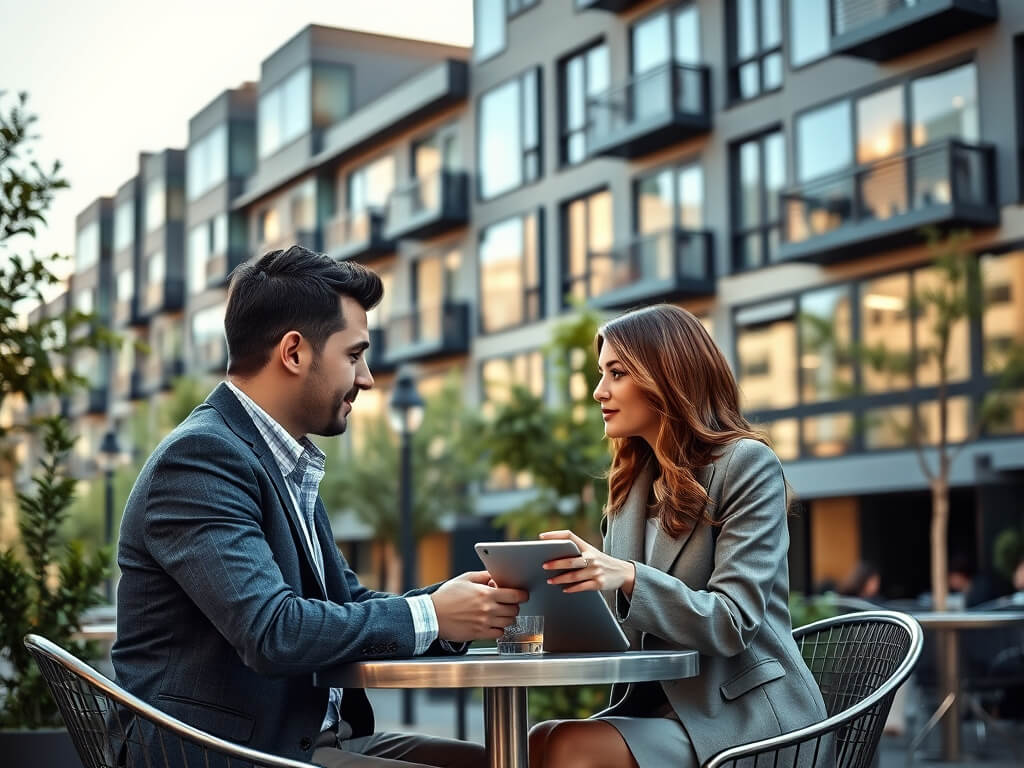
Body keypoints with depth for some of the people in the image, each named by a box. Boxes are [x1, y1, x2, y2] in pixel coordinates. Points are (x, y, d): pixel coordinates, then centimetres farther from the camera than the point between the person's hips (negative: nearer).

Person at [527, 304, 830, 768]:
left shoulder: (747, 464, -7)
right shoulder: (634, 481, 14)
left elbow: (732, 622, -16)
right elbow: (623, 625, 13)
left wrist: (629, 578, -31)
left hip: (747, 714, -6)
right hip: (657, 706, 6)